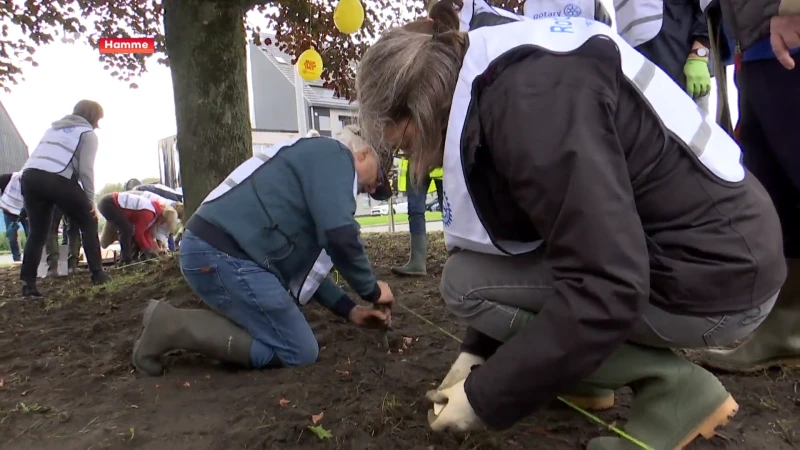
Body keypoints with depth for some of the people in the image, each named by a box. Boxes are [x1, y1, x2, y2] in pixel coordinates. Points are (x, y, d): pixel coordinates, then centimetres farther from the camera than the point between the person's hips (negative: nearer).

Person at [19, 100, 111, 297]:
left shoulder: (54, 128, 30)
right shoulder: (88, 133, 10)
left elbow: (41, 156, 18)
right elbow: (86, 169, -2)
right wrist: (90, 200, 3)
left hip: (30, 176, 6)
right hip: (58, 179, -6)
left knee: (38, 232, 13)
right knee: (89, 223, 10)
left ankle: (28, 283, 7)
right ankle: (97, 274, 5)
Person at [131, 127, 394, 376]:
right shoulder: (334, 155, -2)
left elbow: (305, 262, 26)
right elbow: (340, 235, -17)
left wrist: (349, 310, 20)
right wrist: (372, 290, 0)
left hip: (211, 248, 11)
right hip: (223, 252, -11)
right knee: (300, 352, -4)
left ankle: (173, 322, 12)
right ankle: (173, 327, -6)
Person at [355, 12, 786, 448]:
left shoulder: (530, 97, -25)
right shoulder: (501, 82, 6)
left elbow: (606, 289, -29)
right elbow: (519, 237, 13)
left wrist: (485, 398, -17)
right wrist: (476, 351, 11)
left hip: (713, 271, -9)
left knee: (465, 282, -12)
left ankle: (674, 387, -4)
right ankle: (582, 374, 15)